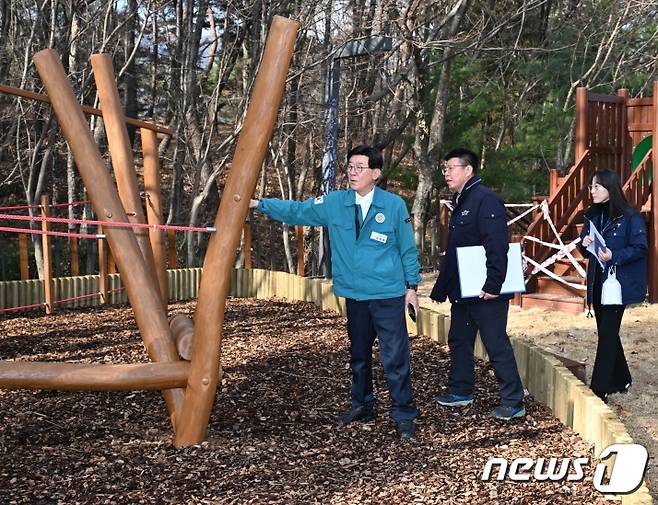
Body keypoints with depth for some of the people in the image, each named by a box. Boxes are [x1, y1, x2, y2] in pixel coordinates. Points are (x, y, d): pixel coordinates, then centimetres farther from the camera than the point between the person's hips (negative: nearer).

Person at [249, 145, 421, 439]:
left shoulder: (394, 205, -5)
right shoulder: (334, 203, 3)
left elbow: (407, 248, 1)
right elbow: (297, 211, 4)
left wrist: (412, 285, 1)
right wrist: (259, 204, -4)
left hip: (389, 296, -4)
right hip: (355, 296, 4)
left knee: (395, 358, -5)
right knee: (359, 355, 17)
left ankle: (403, 414, 6)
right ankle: (362, 405, 33)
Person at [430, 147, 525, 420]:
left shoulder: (486, 200, -16)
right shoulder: (460, 201, 15)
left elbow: (497, 247, -24)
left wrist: (493, 285, -28)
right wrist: (442, 287, 21)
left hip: (485, 292, -10)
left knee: (497, 345, -4)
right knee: (458, 340, 18)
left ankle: (514, 403, 5)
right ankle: (460, 391, 33)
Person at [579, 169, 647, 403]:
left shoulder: (629, 216, -11)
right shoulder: (592, 215, 9)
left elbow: (640, 248, -13)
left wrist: (614, 256, -25)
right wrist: (585, 244, -7)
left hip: (618, 284, -7)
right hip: (597, 283, 7)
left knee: (608, 334, -6)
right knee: (606, 333, 14)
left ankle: (599, 389, -3)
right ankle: (621, 380, 30)